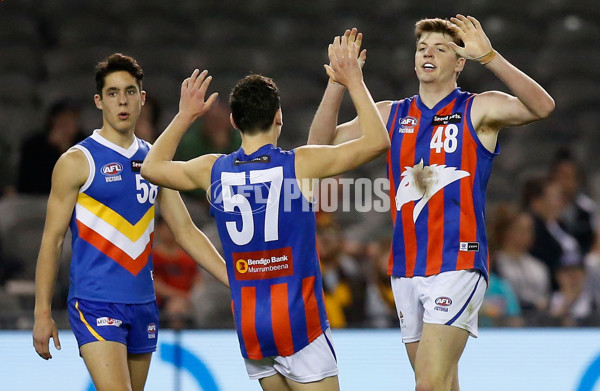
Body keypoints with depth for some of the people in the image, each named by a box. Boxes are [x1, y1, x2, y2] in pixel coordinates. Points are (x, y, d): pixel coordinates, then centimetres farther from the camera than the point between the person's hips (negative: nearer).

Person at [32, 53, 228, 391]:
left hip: (142, 304, 6)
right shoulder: (78, 162, -4)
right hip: (95, 303, -6)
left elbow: (186, 230, 13)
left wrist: (234, 282, 4)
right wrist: (42, 313, -7)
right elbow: (52, 239, -3)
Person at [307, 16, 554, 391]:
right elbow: (321, 142, 10)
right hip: (406, 271, 6)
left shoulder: (478, 110, 0)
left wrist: (489, 56, -27)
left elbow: (542, 106, -17)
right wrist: (340, 80, -3)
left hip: (457, 265, -6)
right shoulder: (392, 114, 14)